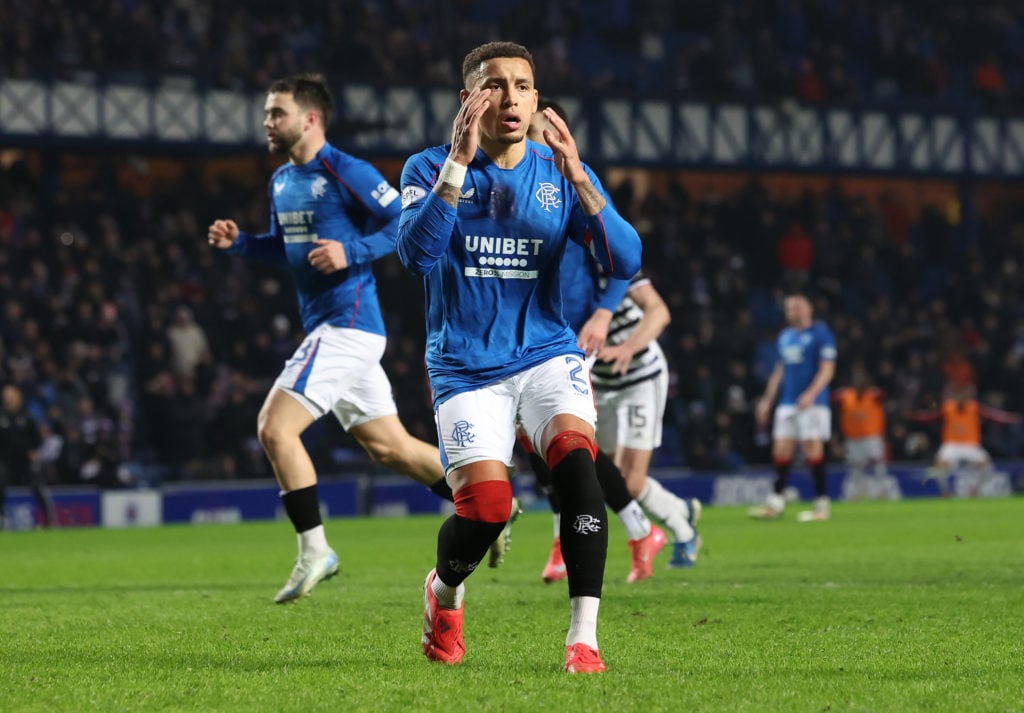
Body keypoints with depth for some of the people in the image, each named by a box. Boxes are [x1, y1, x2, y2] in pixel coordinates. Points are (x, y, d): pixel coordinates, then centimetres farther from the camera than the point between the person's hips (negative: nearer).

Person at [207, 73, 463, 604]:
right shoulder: (281, 181, 14)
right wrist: (238, 242, 10)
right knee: (389, 446, 14)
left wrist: (351, 252, -23)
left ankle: (314, 551, -8)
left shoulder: (346, 173, -13)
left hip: (347, 324, -9)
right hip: (324, 326, 9)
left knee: (275, 427, -15)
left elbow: (407, 224, -12)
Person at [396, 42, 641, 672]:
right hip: (466, 367, -1)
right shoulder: (431, 168, -1)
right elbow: (417, 253, -21)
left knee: (576, 461, -26)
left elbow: (626, 262, -9)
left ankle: (584, 637, -24)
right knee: (485, 507, -15)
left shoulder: (562, 173, 3)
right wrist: (459, 163, -28)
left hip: (547, 354, 1)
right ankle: (444, 593, 21)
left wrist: (579, 181, -22)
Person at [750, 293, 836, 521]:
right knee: (781, 450, 2)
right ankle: (775, 503, 5)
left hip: (812, 402, -6)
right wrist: (767, 400, 19)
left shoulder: (820, 334, -4)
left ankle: (822, 505, -2)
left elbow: (827, 370, -9)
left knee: (813, 449, -8)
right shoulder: (784, 337, 17)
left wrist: (811, 394, -22)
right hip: (787, 403, 6)